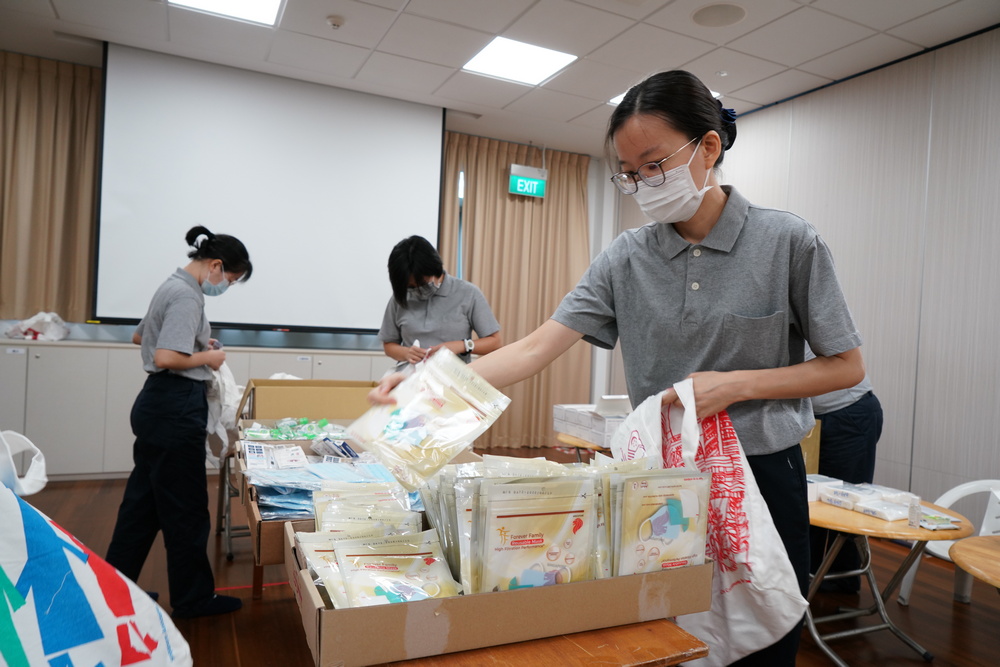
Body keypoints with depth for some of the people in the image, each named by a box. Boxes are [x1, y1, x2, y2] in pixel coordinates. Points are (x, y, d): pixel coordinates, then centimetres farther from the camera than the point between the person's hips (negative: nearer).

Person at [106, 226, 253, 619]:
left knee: (142, 499, 18)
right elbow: (166, 358, -27)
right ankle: (193, 598, 17)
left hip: (157, 405, 10)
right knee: (186, 508, 2)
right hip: (176, 409, -10)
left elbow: (139, 336, 26)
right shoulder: (187, 295, -18)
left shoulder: (173, 286, 13)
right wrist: (208, 357, -11)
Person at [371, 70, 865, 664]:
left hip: (762, 473, -2)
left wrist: (734, 384, -17)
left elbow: (846, 366, -3)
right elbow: (537, 348, -10)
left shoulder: (789, 242, -8)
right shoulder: (627, 258, -2)